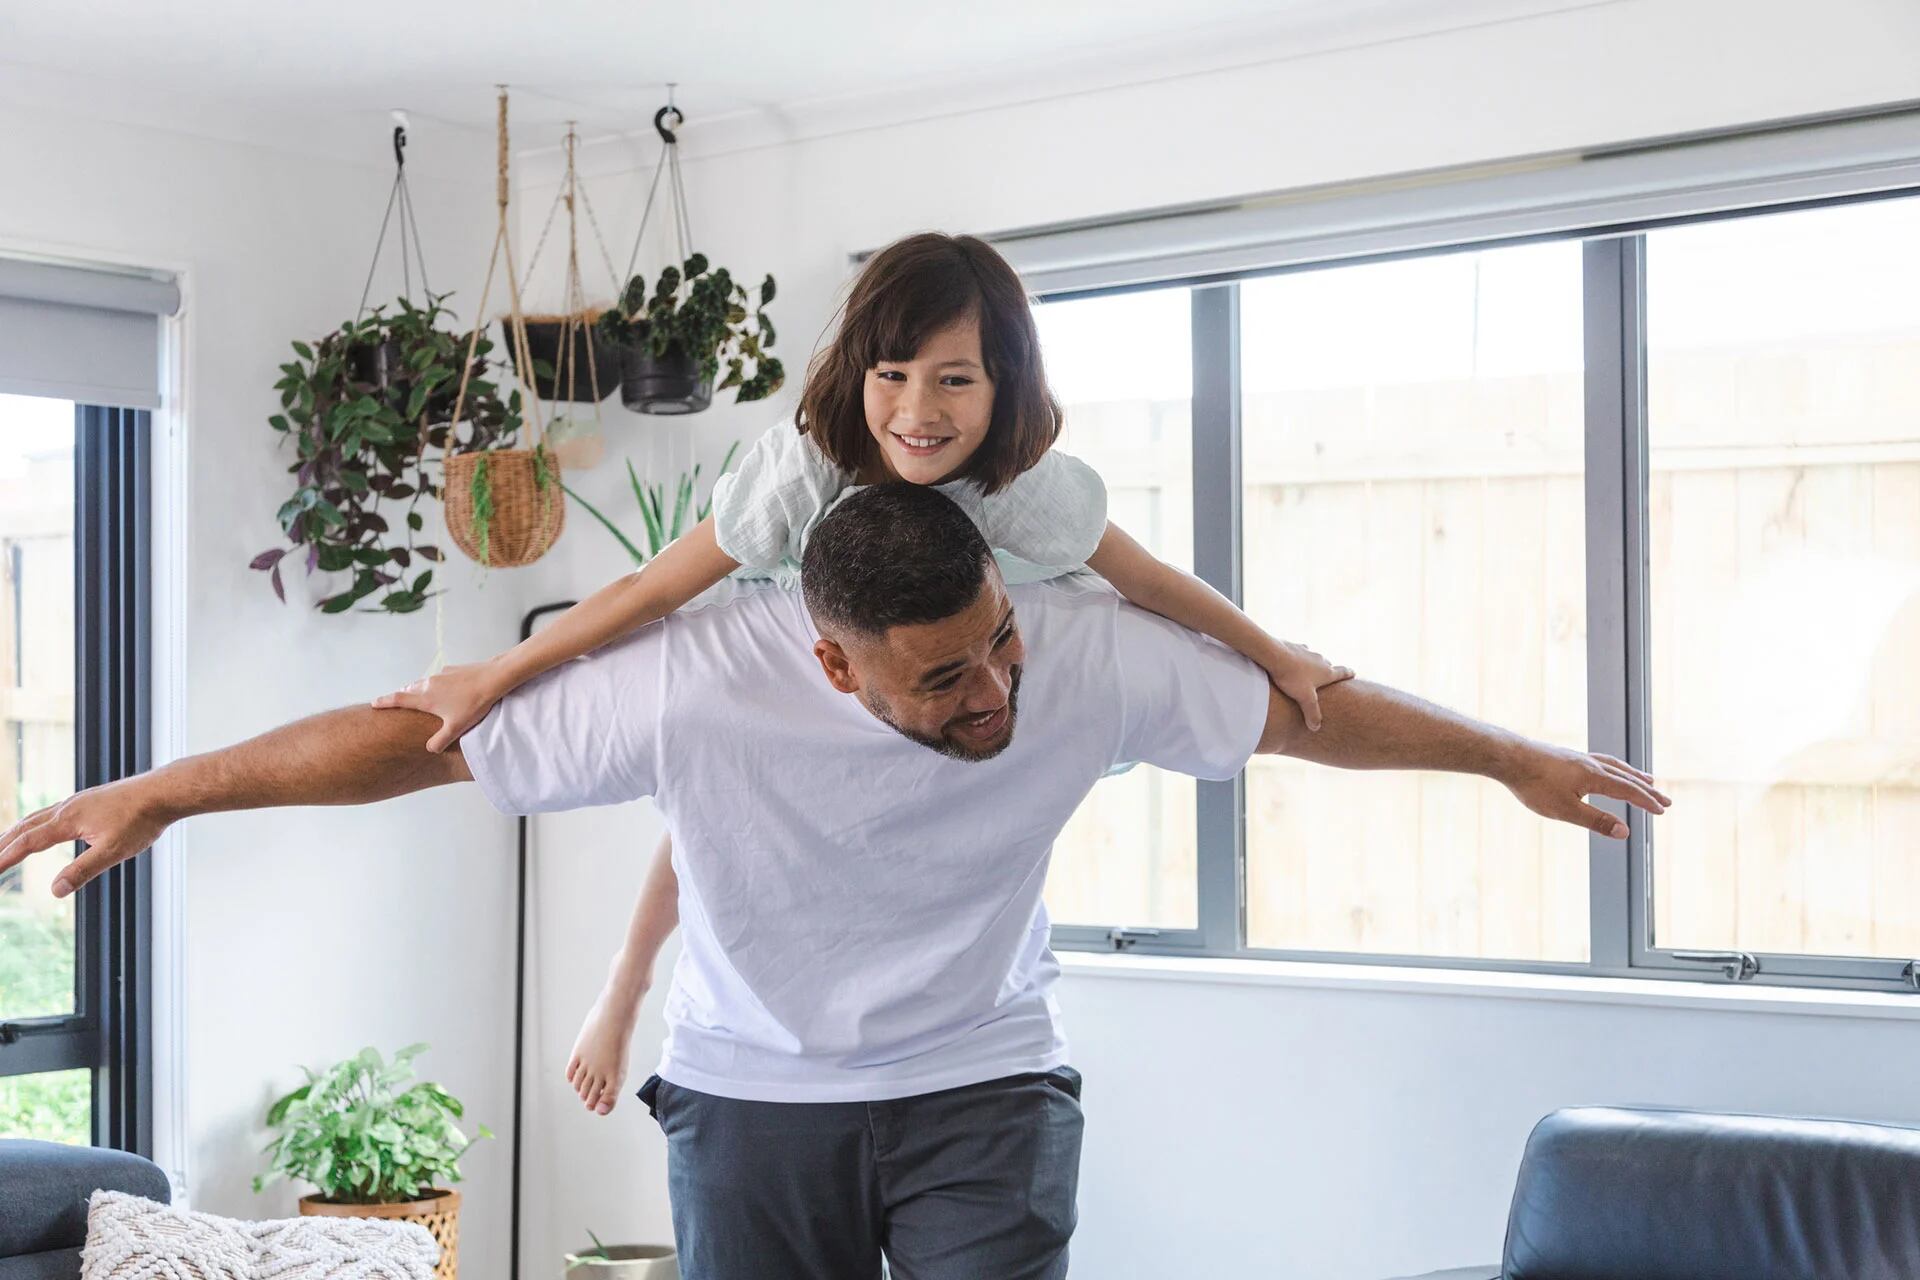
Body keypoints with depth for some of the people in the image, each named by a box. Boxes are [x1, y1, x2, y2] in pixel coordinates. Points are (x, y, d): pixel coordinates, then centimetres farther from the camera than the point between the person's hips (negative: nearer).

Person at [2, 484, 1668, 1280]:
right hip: (755, 1095, 0)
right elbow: (427, 734, -19)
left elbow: (1306, 710, -7)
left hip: (983, 1090, 1)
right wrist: (163, 792, -14)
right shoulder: (699, 685, -27)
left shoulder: (1089, 651, -21)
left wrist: (1512, 757, 3)